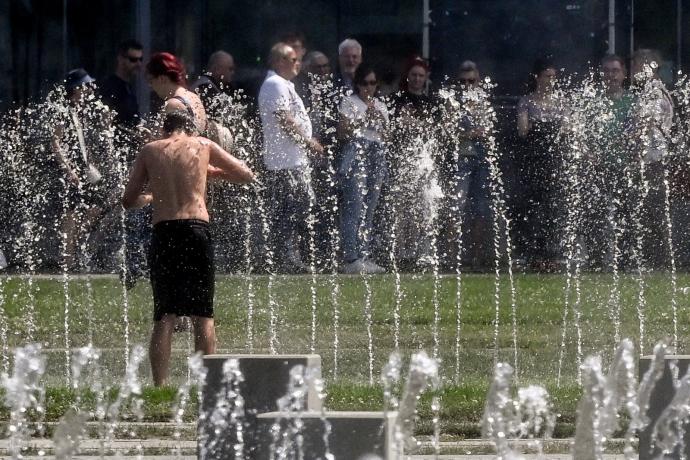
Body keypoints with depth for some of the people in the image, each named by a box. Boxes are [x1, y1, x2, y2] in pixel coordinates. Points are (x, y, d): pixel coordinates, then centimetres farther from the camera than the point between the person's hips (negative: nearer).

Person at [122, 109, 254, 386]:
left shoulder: (150, 150, 12)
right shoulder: (203, 146, 11)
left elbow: (128, 201, 15)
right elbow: (246, 176, 20)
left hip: (163, 231, 1)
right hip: (196, 227, -1)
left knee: (164, 316, 4)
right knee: (203, 315, 6)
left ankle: (160, 385, -4)